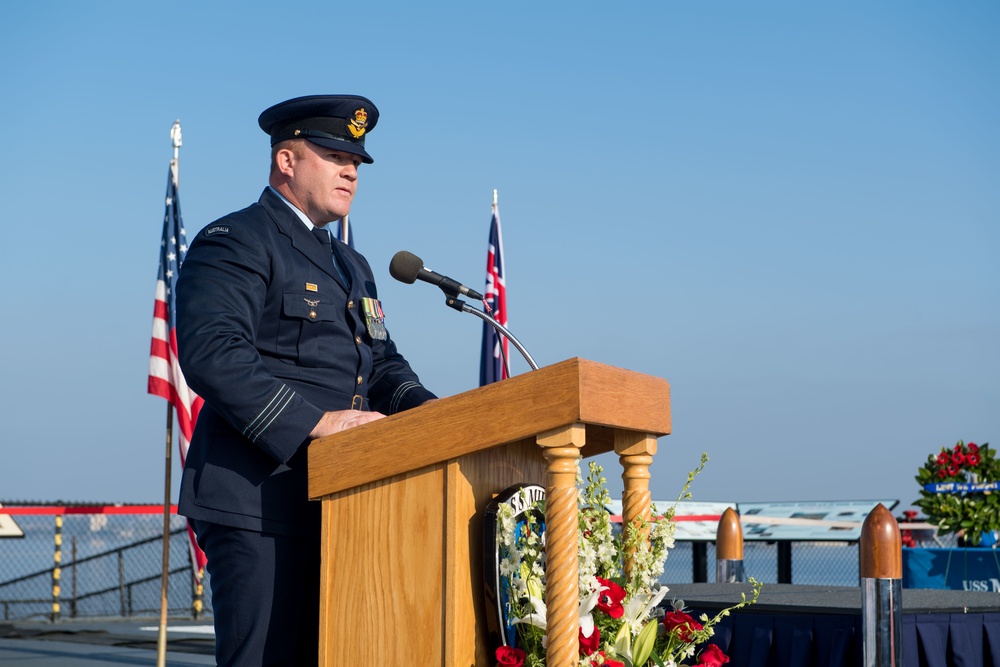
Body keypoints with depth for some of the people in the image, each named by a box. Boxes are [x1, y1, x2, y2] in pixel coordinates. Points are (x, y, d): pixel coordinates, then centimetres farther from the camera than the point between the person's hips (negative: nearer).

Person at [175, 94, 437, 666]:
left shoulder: (352, 266, 26)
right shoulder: (234, 241, -3)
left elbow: (382, 362, 23)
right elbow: (212, 353, -17)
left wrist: (422, 407, 0)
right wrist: (315, 421, -24)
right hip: (260, 498, -8)